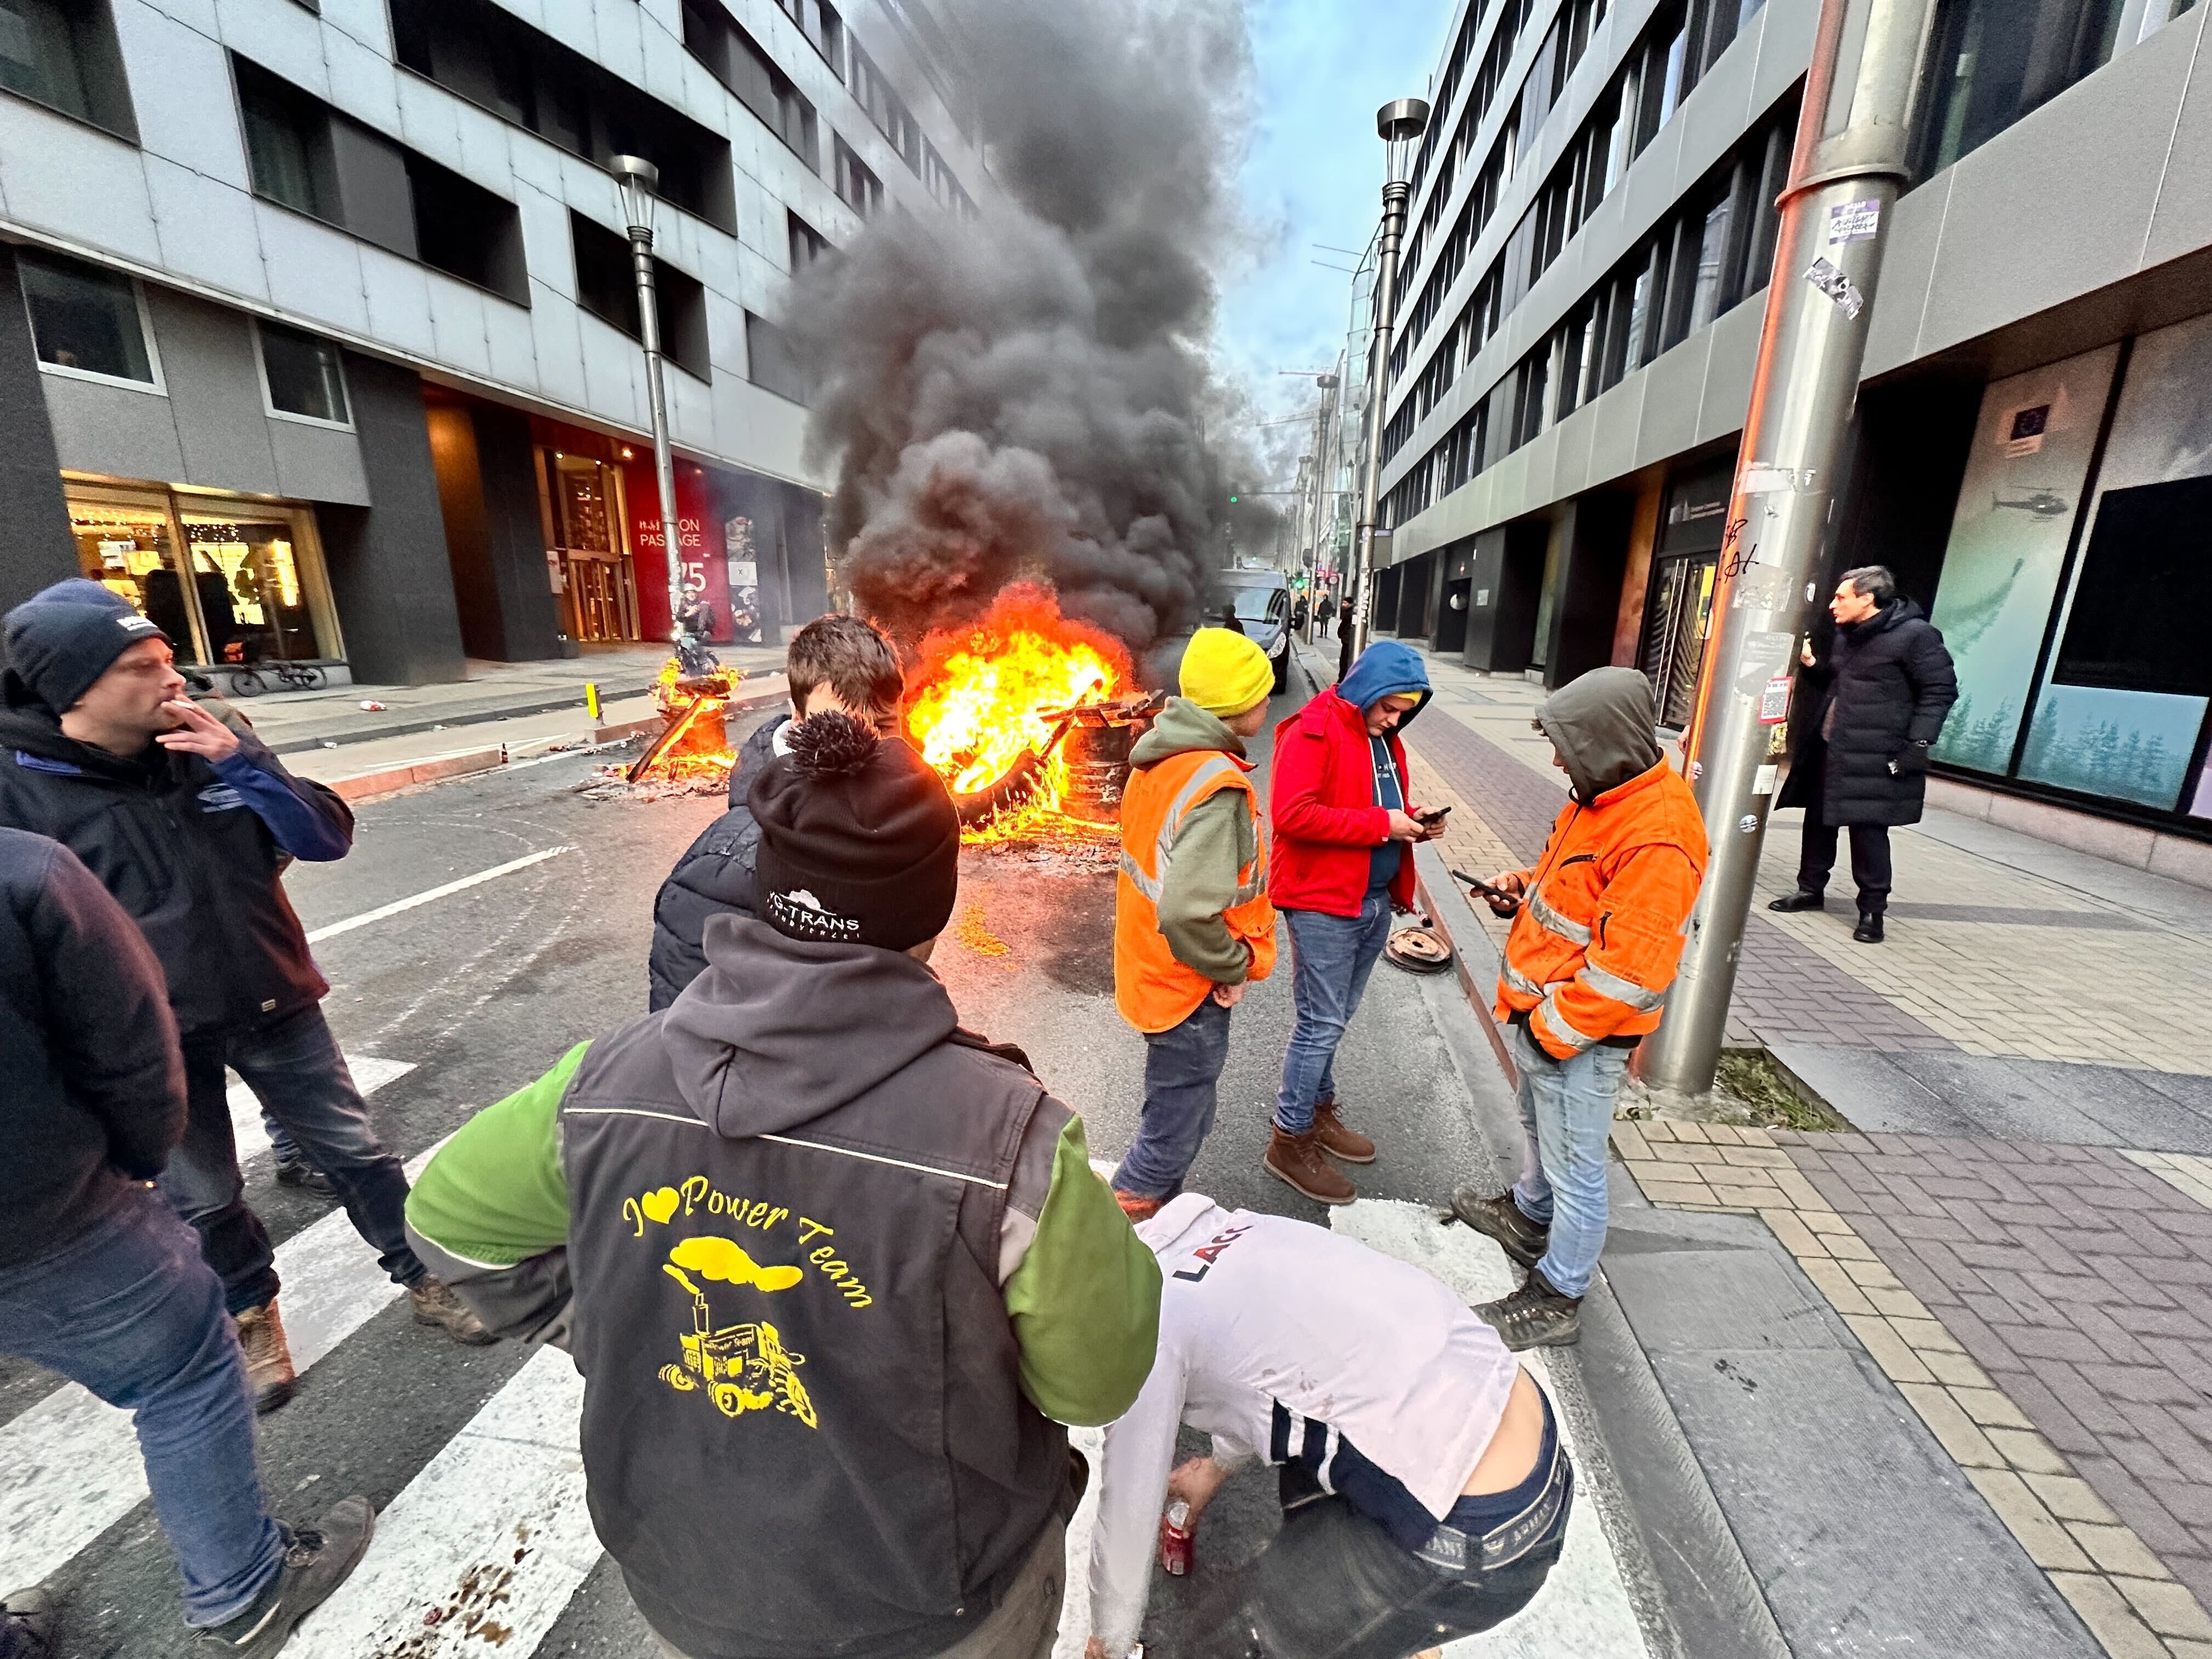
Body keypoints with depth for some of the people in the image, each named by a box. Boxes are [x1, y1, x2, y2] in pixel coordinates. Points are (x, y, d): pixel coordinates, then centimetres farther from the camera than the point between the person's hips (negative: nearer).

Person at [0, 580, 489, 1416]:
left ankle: (424, 1280, 30)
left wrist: (241, 763, -22)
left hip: (272, 1003, 2)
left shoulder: (211, 739, -5)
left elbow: (329, 837, -9)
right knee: (204, 1200, 16)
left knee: (356, 1152, 11)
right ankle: (254, 1316, 40)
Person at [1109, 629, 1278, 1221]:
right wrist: (1234, 966, -17)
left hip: (1151, 971, 9)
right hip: (1190, 989, -9)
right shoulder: (1217, 787, -27)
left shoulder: (1161, 757, 1)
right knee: (1174, 1135, 10)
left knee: (1176, 1122, 27)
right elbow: (1189, 912, -36)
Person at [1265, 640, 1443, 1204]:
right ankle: (1290, 1141, 13)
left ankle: (1319, 1111, 35)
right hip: (1322, 903, -8)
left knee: (1334, 1020, 18)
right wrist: (1381, 824, -20)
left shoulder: (1384, 738, 14)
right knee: (1322, 1023, -2)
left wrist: (1413, 821, 3)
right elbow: (1291, 814, -23)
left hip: (1375, 901, 8)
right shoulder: (1314, 731, -13)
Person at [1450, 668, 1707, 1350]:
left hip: (1581, 1037, -10)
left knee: (1575, 1167, 8)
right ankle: (1529, 1212, 54)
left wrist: (1551, 1029, -19)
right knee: (1537, 1127, 30)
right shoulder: (1604, 796, 4)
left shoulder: (1658, 838, -27)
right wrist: (1525, 887, 2)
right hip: (1540, 1017, 10)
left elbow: (1627, 969, -27)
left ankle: (1556, 1300, 26)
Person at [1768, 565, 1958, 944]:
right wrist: (1814, 663, 9)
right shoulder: (1848, 633, 13)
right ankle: (1811, 889, 27)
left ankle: (1873, 909, 7)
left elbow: (1941, 690, -10)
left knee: (1868, 828, -4)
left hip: (1874, 757, -8)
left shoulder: (1915, 634, -10)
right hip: (1829, 748, 8)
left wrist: (1917, 744, -17)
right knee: (1819, 818, 13)